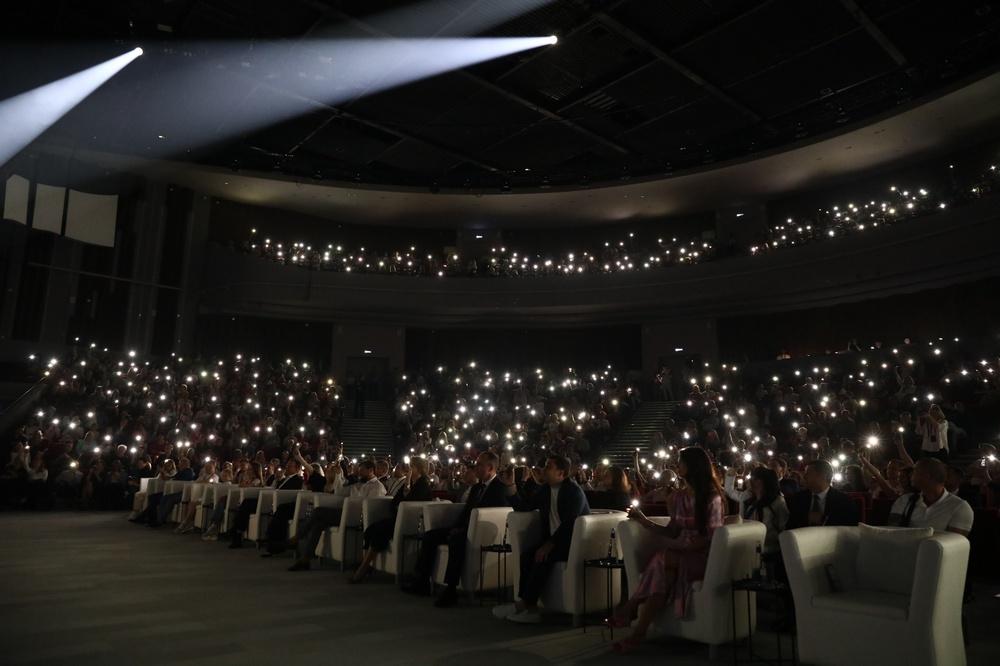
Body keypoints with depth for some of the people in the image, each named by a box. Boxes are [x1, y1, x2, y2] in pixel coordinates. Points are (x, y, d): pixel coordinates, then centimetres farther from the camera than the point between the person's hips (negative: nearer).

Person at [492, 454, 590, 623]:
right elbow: (523, 506, 11)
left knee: (544, 557, -30)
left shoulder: (574, 491, -12)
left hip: (574, 543, -7)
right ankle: (530, 609, -21)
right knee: (527, 555, -18)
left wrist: (549, 544, -26)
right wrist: (510, 486, -1)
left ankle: (525, 604, -20)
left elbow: (569, 523, -21)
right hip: (553, 542, 7)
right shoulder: (545, 490, 10)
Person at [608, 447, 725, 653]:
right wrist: (644, 521, 6)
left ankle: (630, 608, -23)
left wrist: (681, 545, -17)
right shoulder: (678, 498, 13)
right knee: (662, 568, -31)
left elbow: (712, 536, -10)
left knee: (663, 559, -33)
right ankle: (639, 632, -33)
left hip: (704, 556, -5)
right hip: (679, 553, 5)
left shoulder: (712, 498, -5)